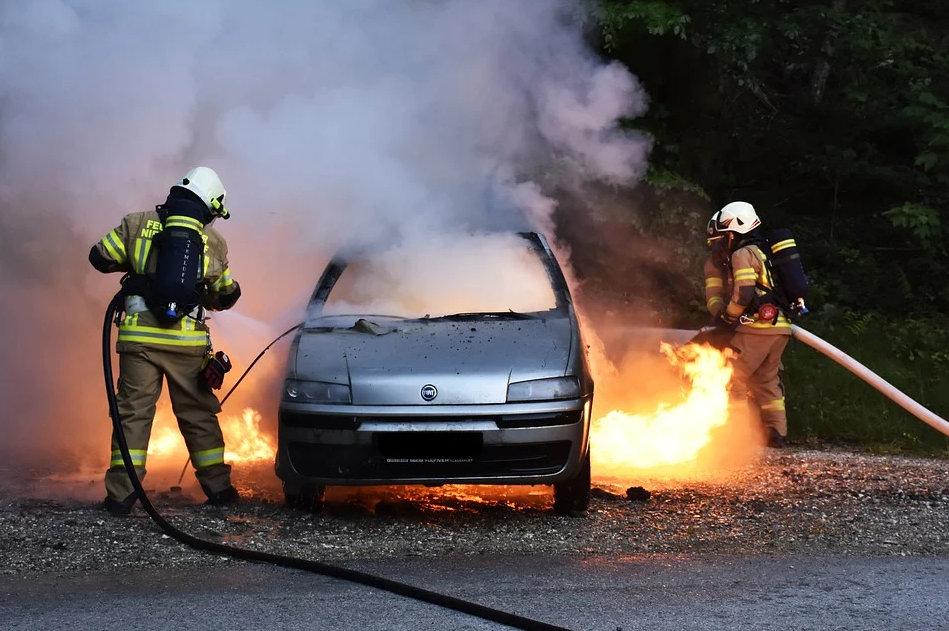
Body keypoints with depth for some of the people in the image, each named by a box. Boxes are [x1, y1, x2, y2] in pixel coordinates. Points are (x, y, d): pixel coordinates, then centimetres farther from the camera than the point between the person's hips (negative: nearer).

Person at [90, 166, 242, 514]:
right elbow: (226, 295, 17)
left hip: (139, 336, 0)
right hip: (188, 341, 0)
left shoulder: (137, 224, 4)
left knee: (134, 412, 3)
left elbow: (100, 257, 5)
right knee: (197, 414, 13)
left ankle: (121, 493, -1)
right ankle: (218, 486, 17)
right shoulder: (212, 241, 8)